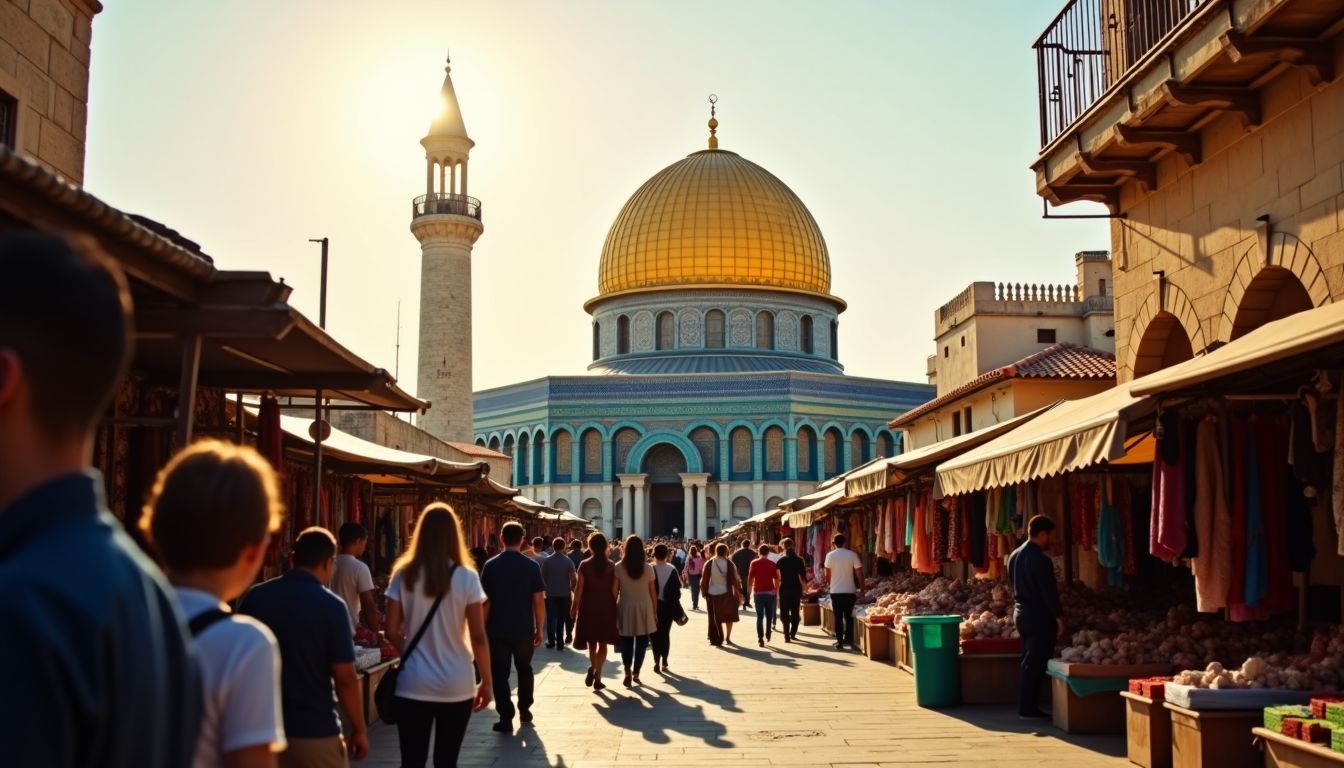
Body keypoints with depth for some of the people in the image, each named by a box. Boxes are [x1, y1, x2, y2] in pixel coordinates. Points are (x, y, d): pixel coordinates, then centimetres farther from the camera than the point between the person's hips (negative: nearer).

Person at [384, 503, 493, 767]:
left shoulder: (404, 575, -2)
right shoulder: (466, 577, -7)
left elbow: (392, 631, 0)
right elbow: (478, 637, -7)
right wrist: (487, 681, 4)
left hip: (413, 685, 1)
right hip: (456, 686, -1)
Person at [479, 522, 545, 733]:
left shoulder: (491, 566, -5)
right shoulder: (531, 566, -6)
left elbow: (485, 601, -5)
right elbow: (539, 601, -7)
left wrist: (483, 629, 4)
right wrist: (539, 629, 2)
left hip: (497, 630, -1)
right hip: (524, 629, 1)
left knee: (500, 674, 5)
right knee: (524, 669, 22)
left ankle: (506, 718, 0)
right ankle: (524, 709, 28)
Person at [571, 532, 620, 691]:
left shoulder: (584, 565, -9)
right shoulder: (611, 565, -5)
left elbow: (579, 589, -8)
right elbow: (614, 589, -6)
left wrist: (574, 606, 2)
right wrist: (614, 606, 5)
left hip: (589, 607, -1)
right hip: (606, 607, 1)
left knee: (591, 641, 17)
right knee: (603, 643, 10)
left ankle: (592, 667, -6)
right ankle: (597, 677, 7)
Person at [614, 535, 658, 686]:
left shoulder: (619, 567, -4)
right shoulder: (647, 567, -2)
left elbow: (614, 591, -4)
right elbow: (653, 592, 2)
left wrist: (613, 611, 5)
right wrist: (655, 612, 11)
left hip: (626, 607, 0)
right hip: (644, 607, 0)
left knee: (626, 641, 9)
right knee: (641, 642, 12)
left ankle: (628, 671, -8)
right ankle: (636, 673, 14)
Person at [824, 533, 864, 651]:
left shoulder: (830, 555, -4)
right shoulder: (852, 554, -5)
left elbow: (827, 575, 1)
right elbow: (859, 573, -5)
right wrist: (862, 587, 5)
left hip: (835, 591, 0)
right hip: (850, 590, 0)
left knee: (838, 617, 5)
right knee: (849, 616, 11)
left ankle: (839, 641, 5)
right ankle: (848, 639, 2)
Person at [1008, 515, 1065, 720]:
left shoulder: (1014, 556, 9)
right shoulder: (1041, 560, -18)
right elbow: (1049, 592, -18)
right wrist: (1059, 617, -12)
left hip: (1021, 613, 9)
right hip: (1039, 617, -9)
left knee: (1028, 664, 14)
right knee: (1034, 665, -2)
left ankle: (1027, 707, 17)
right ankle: (1028, 709, 1)